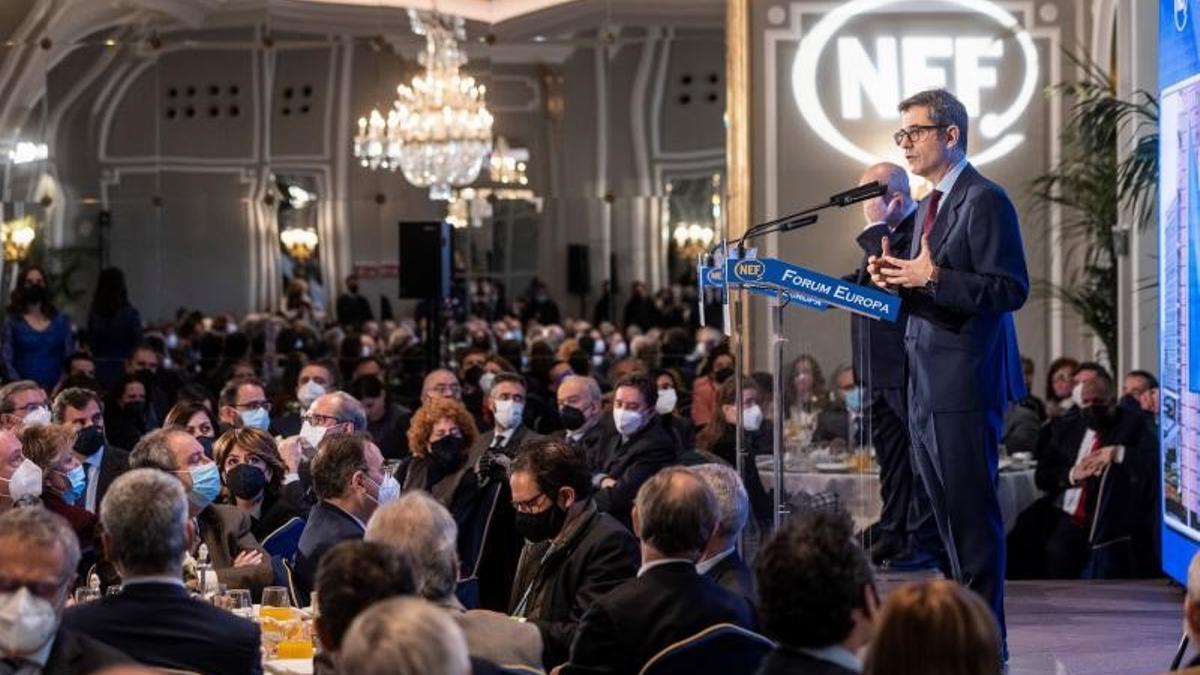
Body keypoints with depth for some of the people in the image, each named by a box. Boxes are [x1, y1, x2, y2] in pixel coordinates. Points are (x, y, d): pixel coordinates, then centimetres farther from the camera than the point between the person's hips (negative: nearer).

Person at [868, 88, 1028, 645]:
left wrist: (932, 277, -23)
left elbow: (1010, 290, -17)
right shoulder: (929, 206, 18)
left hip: (965, 385, -10)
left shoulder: (985, 201, -11)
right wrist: (898, 280, 4)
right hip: (926, 385, 10)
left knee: (972, 515, -6)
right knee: (947, 516, 14)